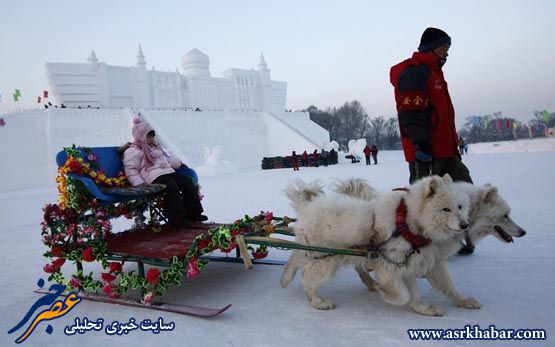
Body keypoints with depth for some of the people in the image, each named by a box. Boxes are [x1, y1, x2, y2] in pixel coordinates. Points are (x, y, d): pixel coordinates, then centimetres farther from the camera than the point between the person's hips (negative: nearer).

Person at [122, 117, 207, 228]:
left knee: (188, 183, -5)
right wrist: (140, 183, -21)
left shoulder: (155, 147, 29)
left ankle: (193, 214, -2)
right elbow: (131, 170, -9)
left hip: (169, 172, 9)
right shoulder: (132, 151, 1)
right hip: (154, 177, -9)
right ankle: (176, 219, -24)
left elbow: (167, 159, 41)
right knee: (172, 188, -31)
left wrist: (179, 163, 29)